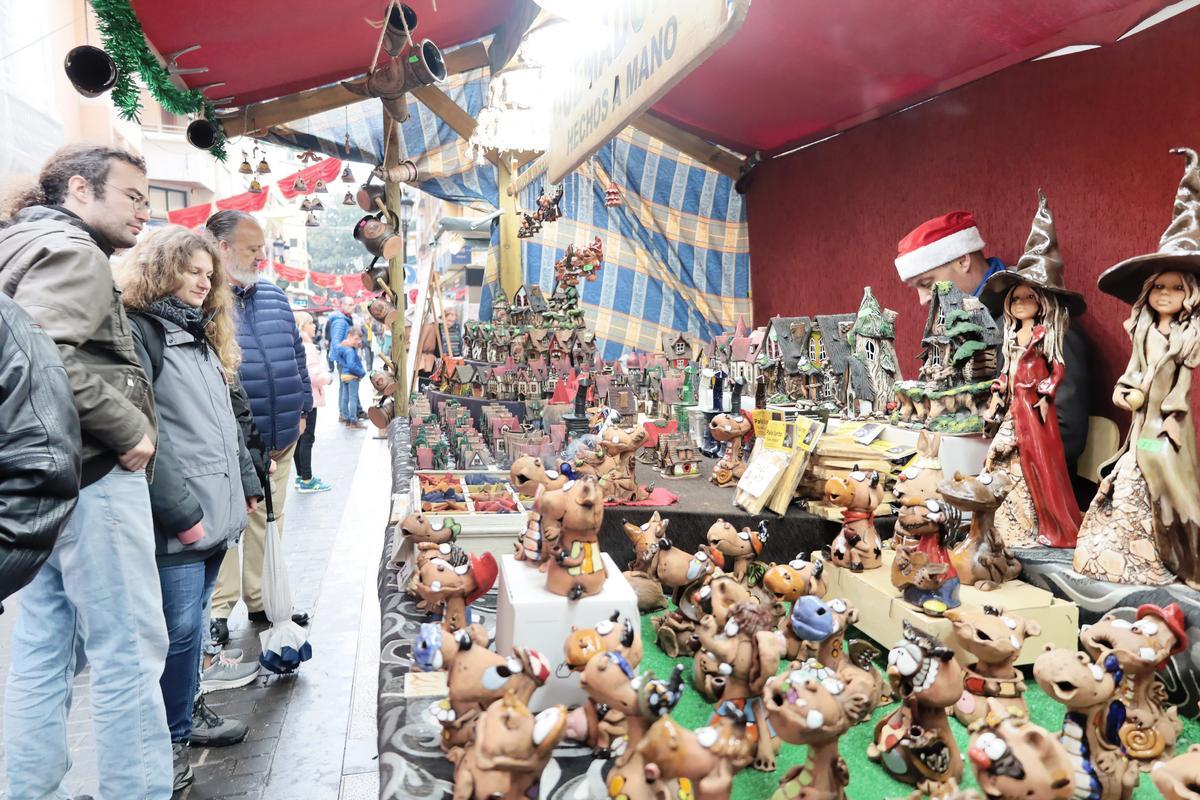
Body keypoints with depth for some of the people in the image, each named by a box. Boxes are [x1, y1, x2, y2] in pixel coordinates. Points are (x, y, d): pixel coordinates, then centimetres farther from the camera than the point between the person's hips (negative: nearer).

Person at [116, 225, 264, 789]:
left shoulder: (202, 335, 19)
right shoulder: (135, 331, -10)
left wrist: (247, 482, 20)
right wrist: (180, 511, -20)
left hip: (217, 510, 8)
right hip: (178, 518, -8)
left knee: (190, 623, 17)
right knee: (179, 629, -1)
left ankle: (185, 712, 31)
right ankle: (171, 740, 14)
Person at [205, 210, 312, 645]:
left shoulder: (273, 296, 13)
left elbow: (296, 354, 19)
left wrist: (301, 409, 14)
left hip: (280, 438, 6)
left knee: (268, 521, 15)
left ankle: (262, 599, 28)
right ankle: (219, 608, 16)